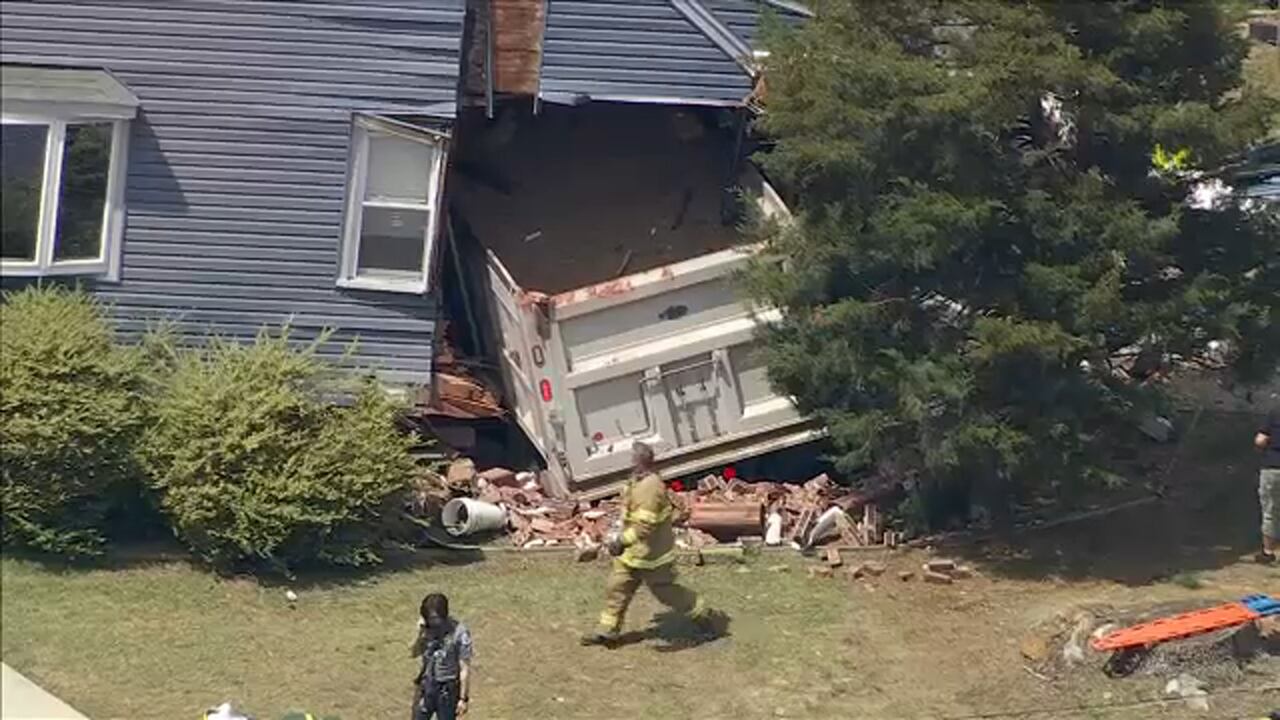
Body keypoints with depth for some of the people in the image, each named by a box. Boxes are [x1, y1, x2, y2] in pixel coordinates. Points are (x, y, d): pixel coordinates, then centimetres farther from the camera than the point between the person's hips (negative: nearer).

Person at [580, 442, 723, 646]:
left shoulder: (649, 487, -28)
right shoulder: (638, 481, 4)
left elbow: (645, 524, -33)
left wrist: (623, 541, -34)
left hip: (651, 553, -10)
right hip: (632, 553, 10)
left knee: (666, 591, 5)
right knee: (617, 588, 11)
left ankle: (705, 616, 22)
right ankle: (607, 631, 21)